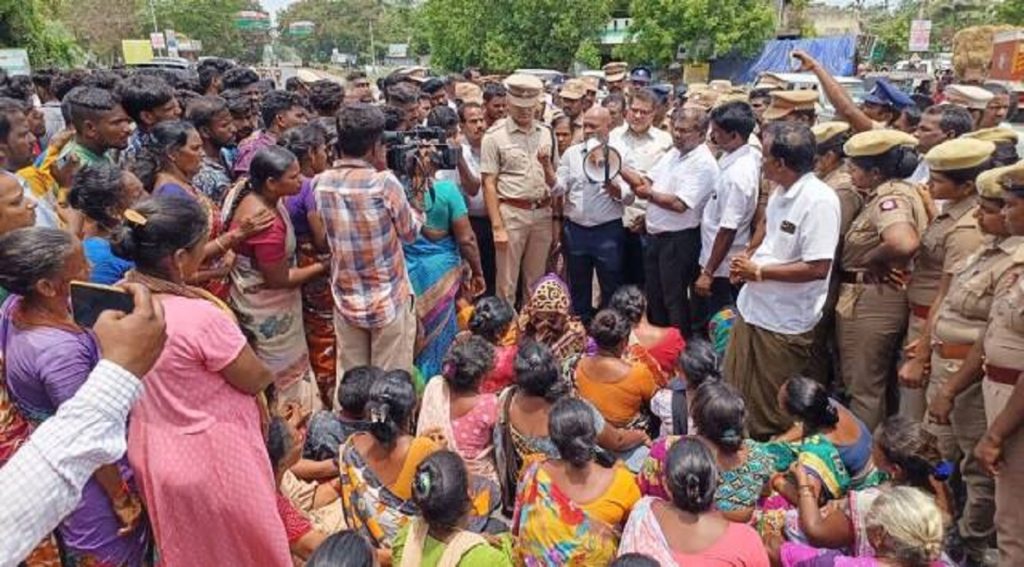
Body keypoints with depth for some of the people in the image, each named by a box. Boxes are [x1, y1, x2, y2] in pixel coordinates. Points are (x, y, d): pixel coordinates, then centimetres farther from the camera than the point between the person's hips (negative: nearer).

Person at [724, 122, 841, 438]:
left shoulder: (819, 200, -20)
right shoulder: (781, 192, 7)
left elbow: (818, 268, -24)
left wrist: (758, 272, -16)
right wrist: (747, 265, 1)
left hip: (785, 321, -8)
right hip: (753, 308, 8)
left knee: (770, 412, 10)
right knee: (735, 396, 19)